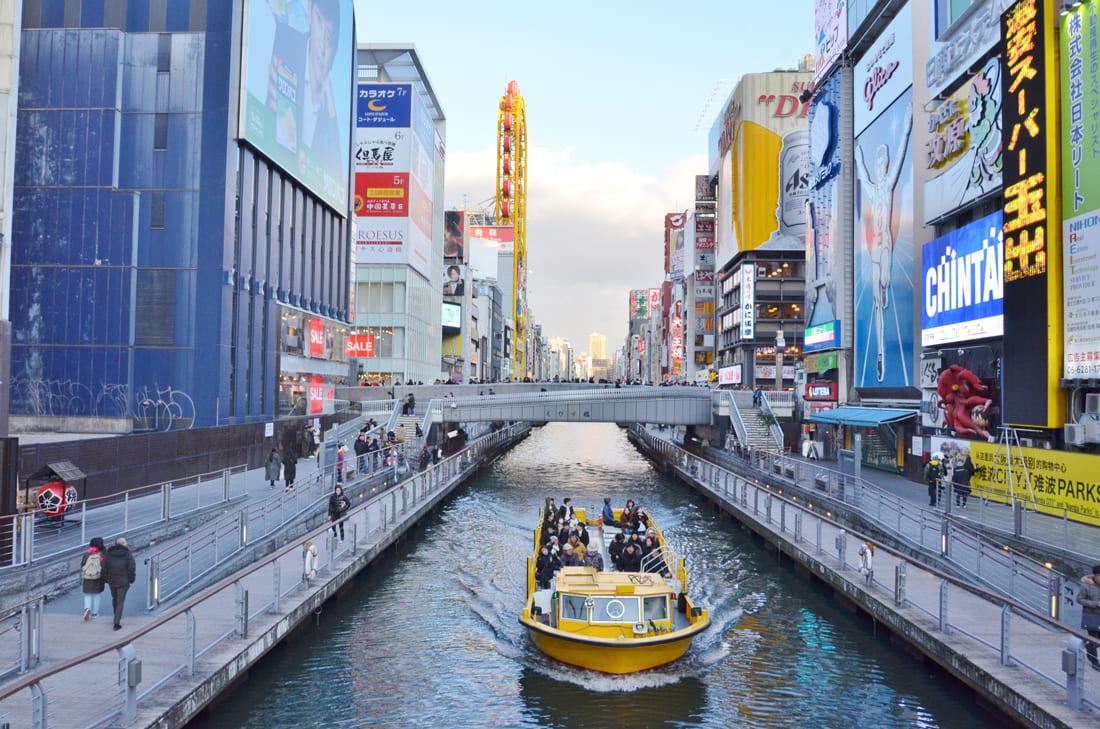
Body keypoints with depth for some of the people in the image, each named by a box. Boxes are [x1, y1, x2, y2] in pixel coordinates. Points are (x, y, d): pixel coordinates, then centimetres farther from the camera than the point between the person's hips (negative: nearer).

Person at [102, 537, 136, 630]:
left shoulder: (108, 554, 1)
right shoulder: (128, 555, -9)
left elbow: (104, 569, 4)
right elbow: (132, 569, -10)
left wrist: (106, 580, 12)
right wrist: (131, 580, -1)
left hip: (112, 581, 3)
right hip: (123, 582, -3)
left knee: (114, 599, 22)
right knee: (120, 602, 0)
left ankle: (117, 617, 39)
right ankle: (117, 623, -8)